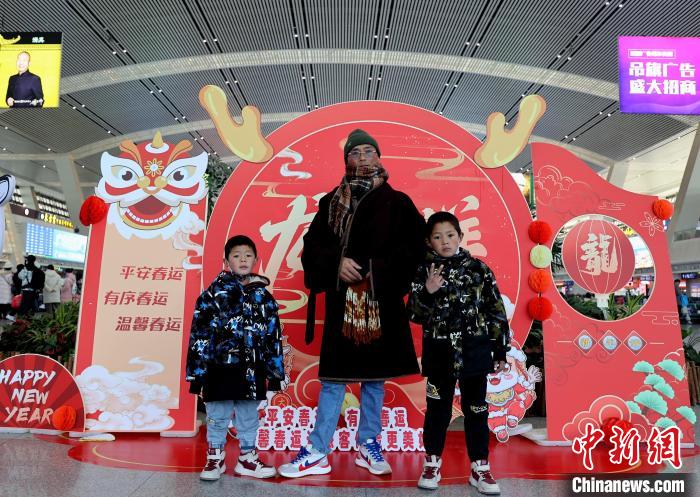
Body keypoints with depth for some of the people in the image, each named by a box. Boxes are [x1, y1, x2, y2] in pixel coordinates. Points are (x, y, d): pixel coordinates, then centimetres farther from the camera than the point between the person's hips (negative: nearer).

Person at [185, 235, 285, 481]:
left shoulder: (263, 295, 6)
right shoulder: (215, 291, -3)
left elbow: (273, 335, 8)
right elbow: (200, 331, -5)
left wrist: (275, 369, 6)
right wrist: (198, 368, -8)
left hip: (252, 369, 3)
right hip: (221, 367, -2)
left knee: (249, 415, 15)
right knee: (218, 416, 11)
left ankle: (247, 457, 32)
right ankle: (215, 457, 30)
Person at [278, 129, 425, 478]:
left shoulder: (398, 202, 7)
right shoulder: (331, 202, 10)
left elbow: (415, 245, -3)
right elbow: (312, 245, 6)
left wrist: (378, 269, -13)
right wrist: (336, 263, -12)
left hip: (382, 302, 0)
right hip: (342, 300, 0)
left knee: (375, 374, 10)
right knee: (333, 376, 3)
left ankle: (368, 445, 27)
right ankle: (318, 453, 14)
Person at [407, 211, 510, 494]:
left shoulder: (478, 269, -1)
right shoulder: (423, 272, -2)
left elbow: (496, 312, 2)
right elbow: (415, 315, -4)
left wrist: (500, 351, 3)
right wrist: (428, 292, -22)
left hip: (474, 352, 0)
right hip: (439, 354, 0)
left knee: (476, 410, 10)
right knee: (437, 409, 12)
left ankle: (480, 468, 26)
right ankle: (432, 463, 30)